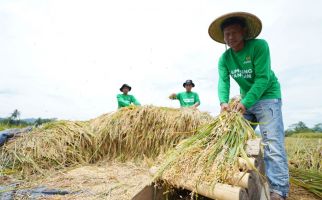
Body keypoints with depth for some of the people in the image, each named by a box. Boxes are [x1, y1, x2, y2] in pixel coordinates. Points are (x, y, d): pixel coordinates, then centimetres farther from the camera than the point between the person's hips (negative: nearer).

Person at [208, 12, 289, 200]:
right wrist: (223, 101, -33)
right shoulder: (224, 59, -2)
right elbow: (223, 82, -14)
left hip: (267, 97, -5)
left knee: (272, 143, -13)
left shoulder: (259, 45, -17)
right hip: (246, 100, 6)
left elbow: (263, 78, -23)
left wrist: (246, 103, -31)